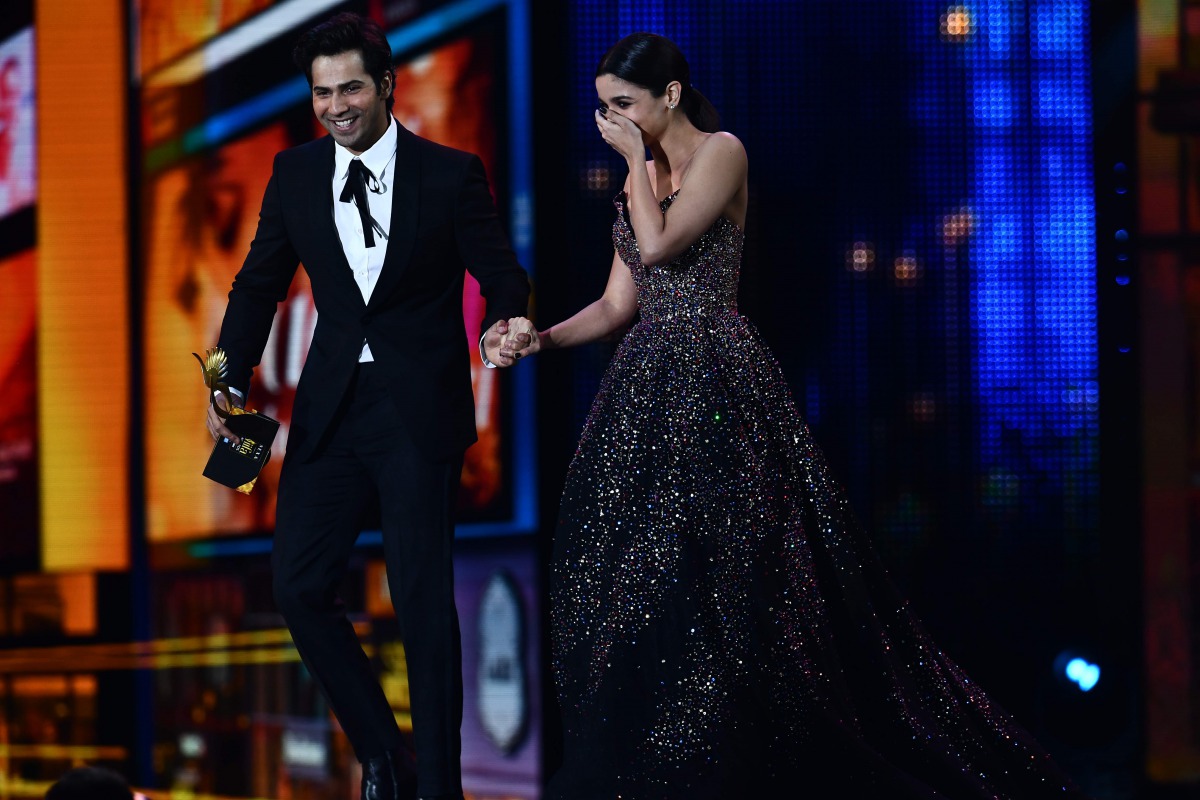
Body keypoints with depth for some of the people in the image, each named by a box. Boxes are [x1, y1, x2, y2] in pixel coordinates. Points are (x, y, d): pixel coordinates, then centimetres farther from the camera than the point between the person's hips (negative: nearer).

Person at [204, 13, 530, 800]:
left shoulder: (451, 174, -5)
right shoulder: (296, 174, 5)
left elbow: (503, 275, -1)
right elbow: (260, 283, 11)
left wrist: (502, 324, -24)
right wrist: (231, 379, -1)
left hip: (419, 411, -4)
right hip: (331, 407, 4)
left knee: (424, 600, -3)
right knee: (299, 586, 1)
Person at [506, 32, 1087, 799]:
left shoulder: (720, 153, -6)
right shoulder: (642, 178, 17)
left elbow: (660, 246, -18)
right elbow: (617, 304, 14)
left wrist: (638, 161, -7)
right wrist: (543, 338, 0)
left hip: (715, 385, -8)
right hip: (649, 390, 8)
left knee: (716, 567, -9)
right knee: (628, 575, 4)